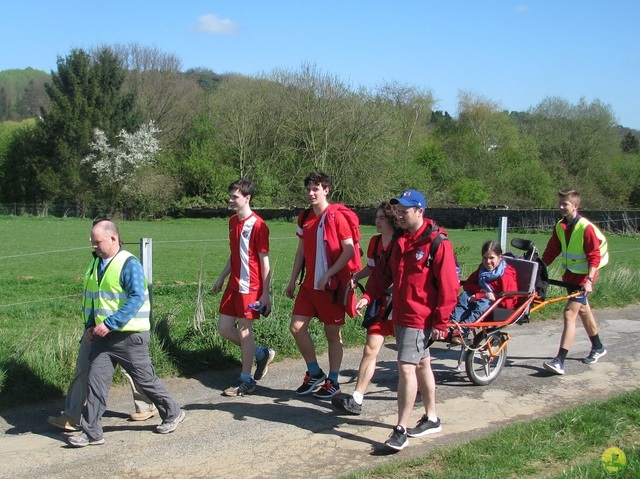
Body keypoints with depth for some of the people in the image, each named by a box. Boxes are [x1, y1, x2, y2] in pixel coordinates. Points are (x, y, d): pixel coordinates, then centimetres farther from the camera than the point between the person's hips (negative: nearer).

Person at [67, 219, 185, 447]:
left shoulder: (129, 264, -14)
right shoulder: (95, 263, 10)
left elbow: (136, 299, -23)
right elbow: (90, 299, 20)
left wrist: (110, 323, -26)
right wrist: (90, 326, 9)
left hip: (129, 336, -7)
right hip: (102, 335, 7)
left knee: (145, 379, 6)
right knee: (95, 381, 2)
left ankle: (172, 413, 26)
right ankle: (91, 432, 9)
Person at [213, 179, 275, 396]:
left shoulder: (257, 225, -14)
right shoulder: (233, 221, 11)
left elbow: (264, 261, -14)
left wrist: (265, 293, -15)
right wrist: (221, 278, 20)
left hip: (249, 287, -8)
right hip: (233, 285, 8)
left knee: (244, 330, -1)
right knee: (224, 328, 9)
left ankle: (246, 381, 11)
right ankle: (262, 353, 28)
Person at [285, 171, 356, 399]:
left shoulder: (336, 216, -11)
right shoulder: (304, 217, 10)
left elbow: (349, 250, -14)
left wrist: (328, 274, -19)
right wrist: (293, 280, 13)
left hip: (331, 285, -6)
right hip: (309, 284, 7)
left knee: (333, 333, 4)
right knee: (297, 327, 2)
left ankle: (333, 383, 16)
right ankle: (315, 374, 20)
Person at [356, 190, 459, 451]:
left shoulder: (437, 242, -14)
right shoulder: (398, 241, 10)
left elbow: (449, 285, -14)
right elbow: (383, 272, 13)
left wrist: (440, 322, -15)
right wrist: (367, 296, -2)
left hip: (421, 318, -8)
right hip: (400, 315, 8)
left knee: (406, 367, -12)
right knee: (421, 365, 18)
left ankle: (400, 430, -6)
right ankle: (431, 419, 31)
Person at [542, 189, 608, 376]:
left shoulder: (586, 228, -19)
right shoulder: (560, 227, 2)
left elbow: (594, 257, -20)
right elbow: (551, 252, 7)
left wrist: (589, 280, -28)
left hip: (583, 277, -8)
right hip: (570, 275, 8)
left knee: (569, 314, -16)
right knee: (583, 311, 21)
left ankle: (559, 361, -19)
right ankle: (598, 348, 41)